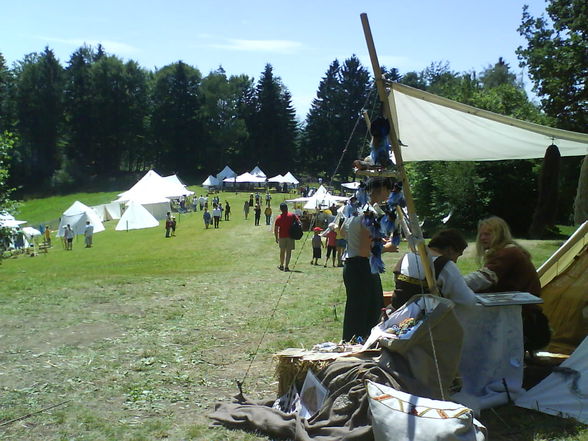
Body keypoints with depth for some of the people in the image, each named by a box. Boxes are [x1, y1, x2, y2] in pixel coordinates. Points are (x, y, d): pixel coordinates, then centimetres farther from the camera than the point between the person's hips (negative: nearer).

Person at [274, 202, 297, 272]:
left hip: (282, 237, 2)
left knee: (282, 251, 16)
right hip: (290, 236, -1)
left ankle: (281, 266, 25)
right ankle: (286, 267, -3)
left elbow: (275, 229, -2)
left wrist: (276, 238, 7)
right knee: (288, 252, 2)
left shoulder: (278, 218, -2)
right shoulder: (292, 215, -4)